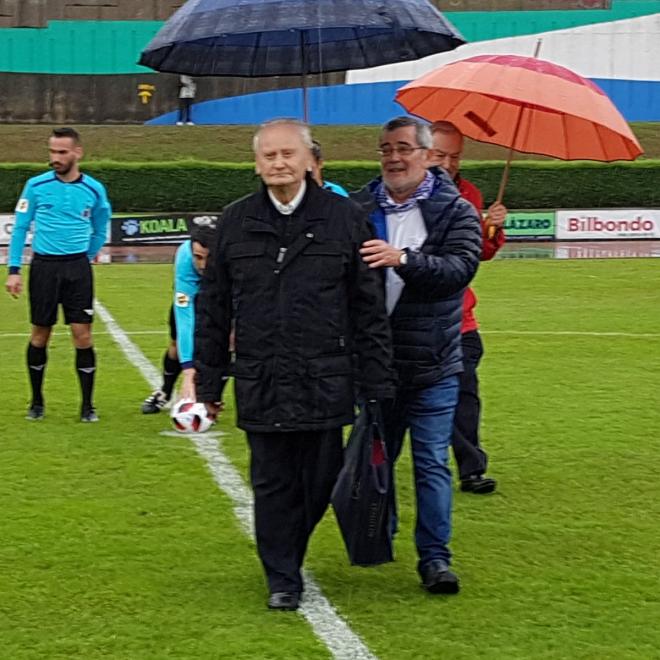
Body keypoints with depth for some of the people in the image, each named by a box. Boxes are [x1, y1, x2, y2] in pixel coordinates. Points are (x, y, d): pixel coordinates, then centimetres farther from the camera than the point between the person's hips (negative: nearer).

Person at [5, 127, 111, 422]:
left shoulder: (94, 190, 1)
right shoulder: (36, 186, -1)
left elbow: (99, 232, 16)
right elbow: (20, 228, 3)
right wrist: (14, 270, -3)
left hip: (77, 268, 0)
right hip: (43, 267, 0)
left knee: (83, 335, -4)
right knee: (40, 334, 6)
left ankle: (88, 405, 5)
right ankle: (37, 402, 21)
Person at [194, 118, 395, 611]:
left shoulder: (343, 218, 2)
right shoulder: (236, 223, 6)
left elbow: (369, 308, 3)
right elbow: (213, 310, 11)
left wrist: (377, 383, 0)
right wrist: (208, 382, 9)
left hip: (325, 382, -1)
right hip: (260, 383, 1)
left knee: (321, 482, 7)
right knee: (272, 485, 5)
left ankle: (287, 550, 32)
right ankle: (282, 579, 17)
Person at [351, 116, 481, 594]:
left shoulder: (455, 211, -2)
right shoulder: (358, 209, 4)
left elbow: (461, 267, -18)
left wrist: (404, 259, -32)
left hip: (432, 368, -2)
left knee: (432, 464, 0)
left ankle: (435, 557, 7)